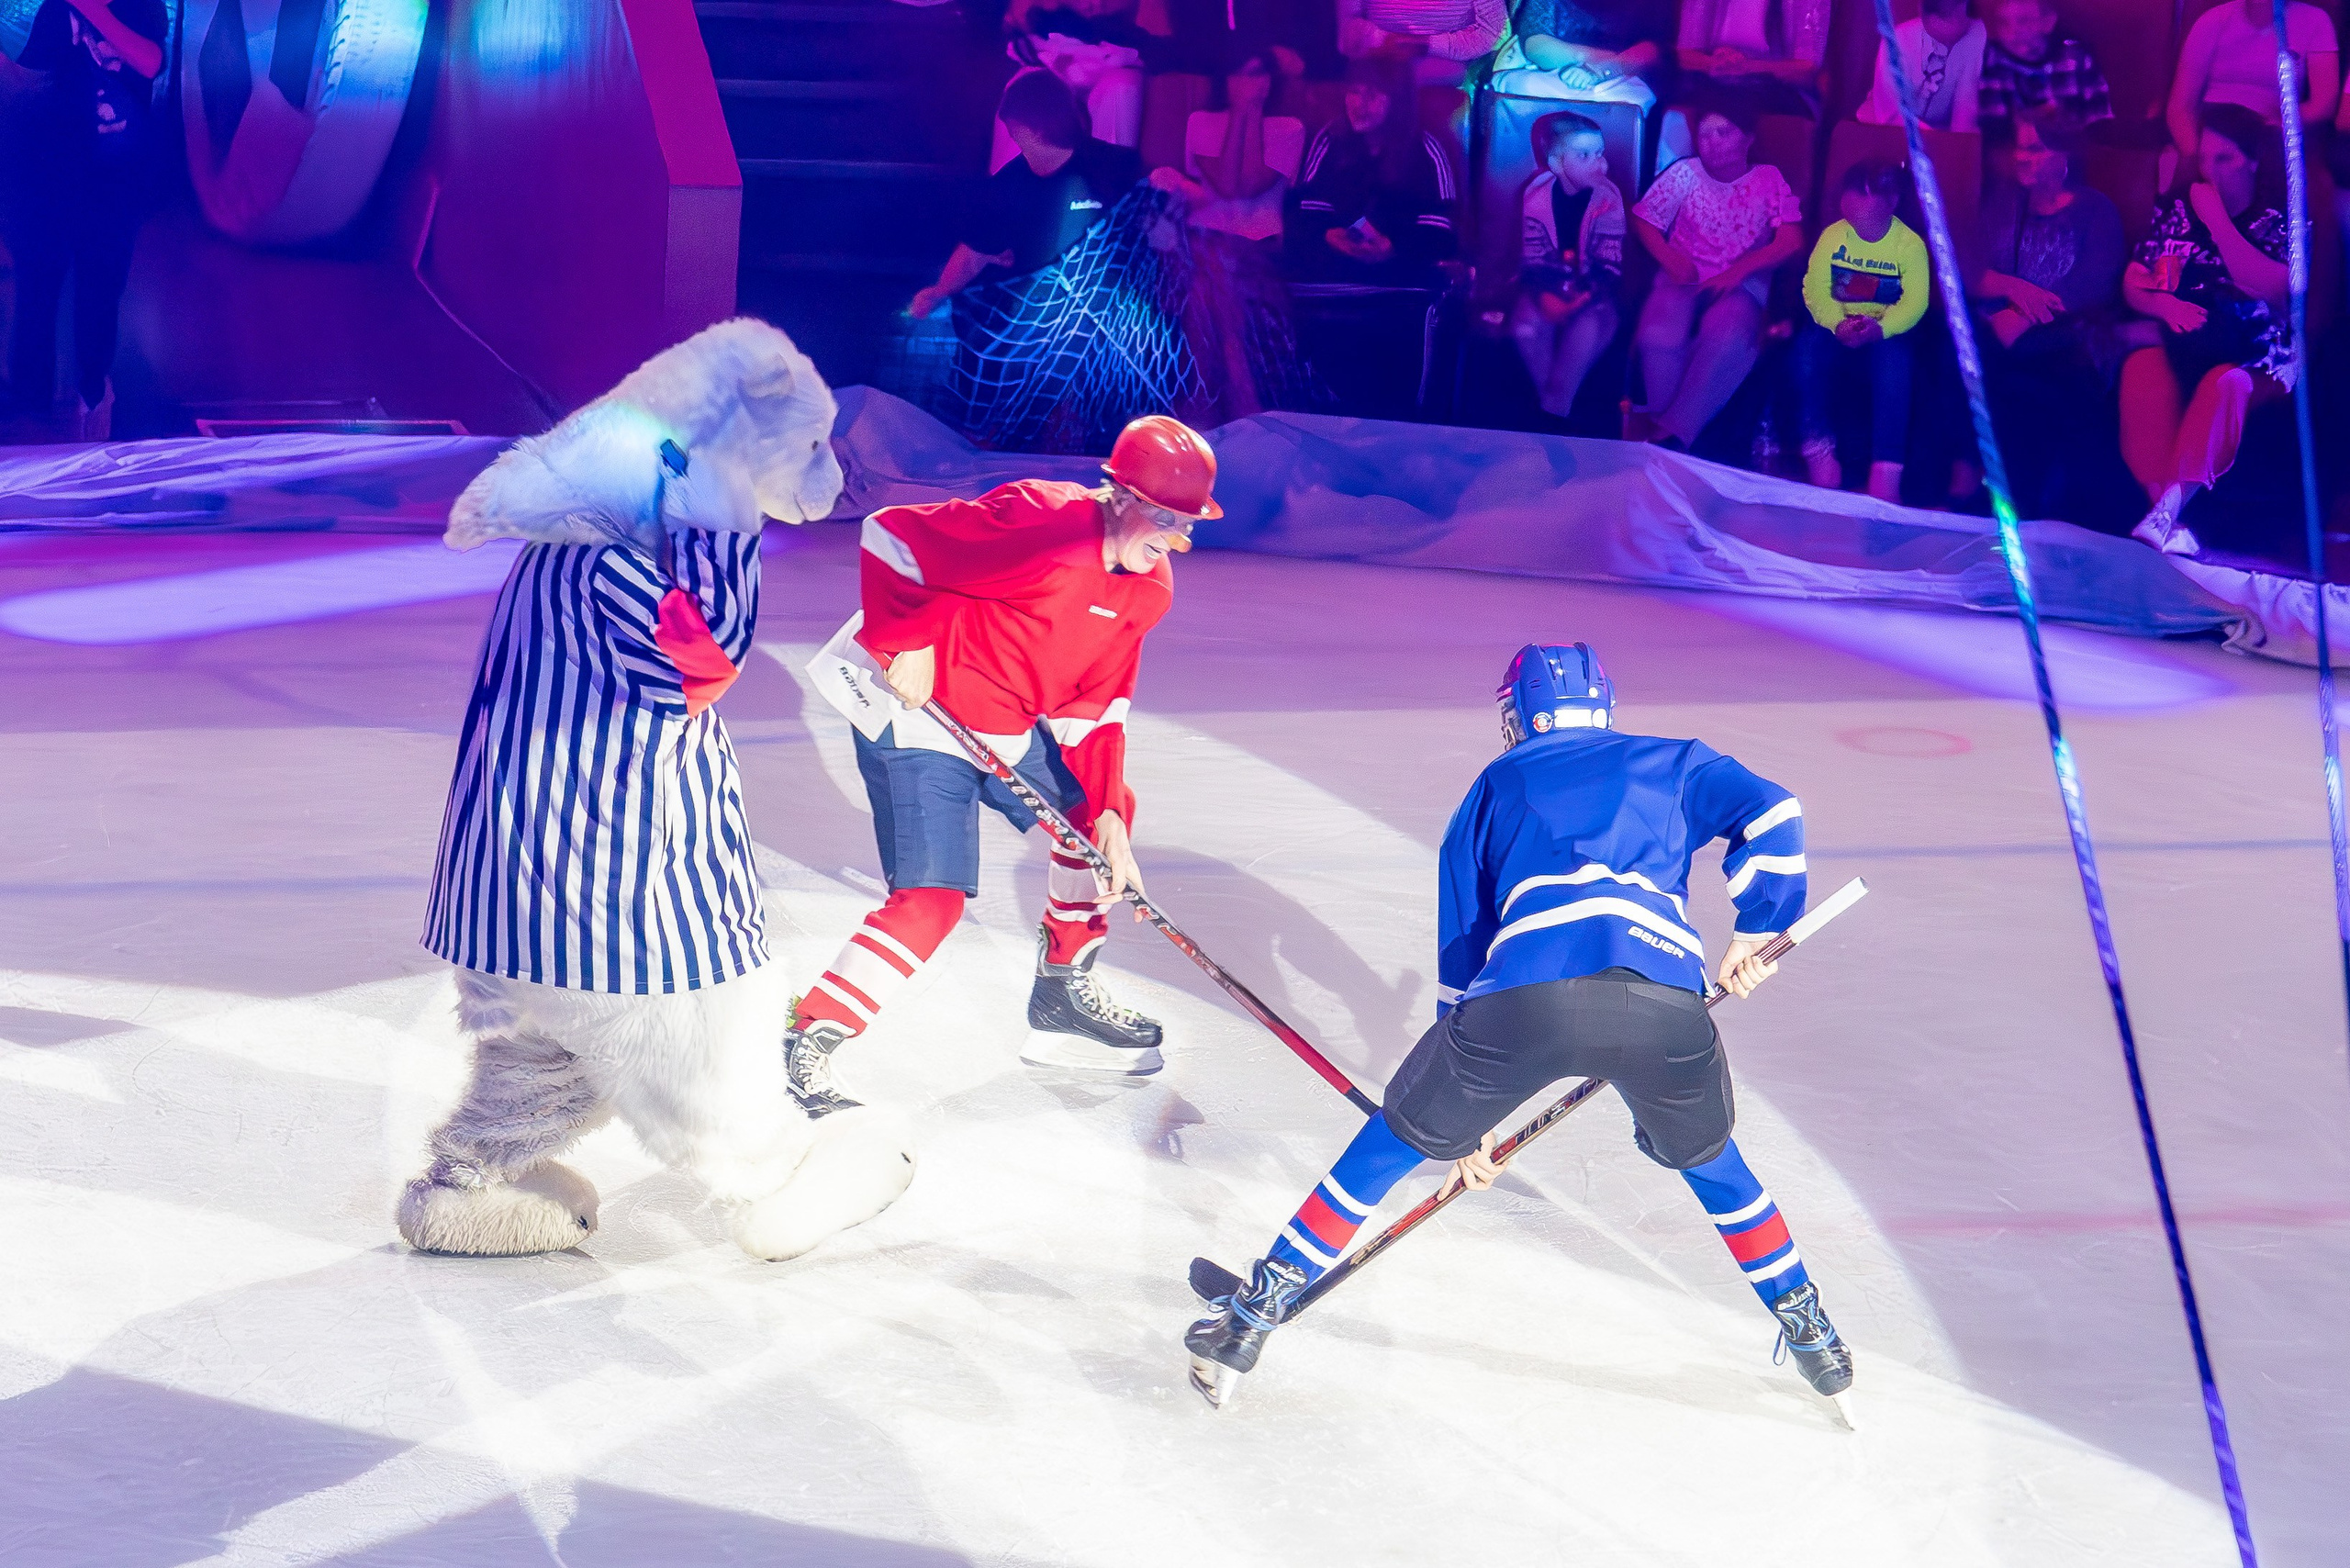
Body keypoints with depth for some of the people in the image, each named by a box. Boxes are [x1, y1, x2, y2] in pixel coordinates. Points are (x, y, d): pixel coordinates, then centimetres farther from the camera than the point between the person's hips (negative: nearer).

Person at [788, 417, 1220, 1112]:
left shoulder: (1147, 590, -1)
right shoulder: (1040, 521, -28)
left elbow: (1093, 707, 4)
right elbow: (891, 534, -23)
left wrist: (1107, 815, -4)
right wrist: (903, 641, -24)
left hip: (1006, 727, 9)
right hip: (915, 717, -9)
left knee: (1100, 810, 19)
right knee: (932, 901, -18)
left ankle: (1063, 992, 36)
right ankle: (804, 1050, -10)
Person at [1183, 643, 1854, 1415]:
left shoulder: (1496, 784, 33)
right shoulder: (1675, 764, 32)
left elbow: (1460, 945, 34)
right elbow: (1769, 812, 13)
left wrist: (1465, 1104, 40)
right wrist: (1758, 931, 26)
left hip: (1525, 998, -1)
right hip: (1666, 1001, 1)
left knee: (1402, 1134, 21)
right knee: (1703, 1152, 32)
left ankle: (1252, 1318, 21)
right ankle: (1810, 1331, 37)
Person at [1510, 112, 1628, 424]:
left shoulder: (1608, 201, -10)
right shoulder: (1537, 196, -7)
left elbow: (1609, 268, -10)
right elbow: (1532, 262, -5)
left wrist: (1583, 297, -28)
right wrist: (1545, 296, -24)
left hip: (1591, 290, -1)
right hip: (1549, 287, 1)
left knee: (1588, 328, -33)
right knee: (1526, 325, -29)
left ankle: (1555, 412, -21)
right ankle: (1552, 410, -15)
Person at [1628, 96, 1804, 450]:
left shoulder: (1768, 180, 6)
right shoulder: (1685, 174, 8)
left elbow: (1792, 241, -4)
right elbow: (1643, 219, 10)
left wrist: (1737, 271, -17)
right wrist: (1669, 257, -11)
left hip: (1743, 285, -1)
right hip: (1684, 277, 1)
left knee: (1727, 336, -36)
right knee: (1658, 336, -34)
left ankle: (1669, 434, -31)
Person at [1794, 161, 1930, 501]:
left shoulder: (1910, 244, -8)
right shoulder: (1833, 235, -2)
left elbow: (1915, 301, -16)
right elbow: (1815, 288, -8)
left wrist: (1880, 329, -33)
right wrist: (1838, 324, -26)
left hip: (1885, 333, -2)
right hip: (1836, 329, 2)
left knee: (1894, 358, -35)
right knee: (1809, 346, -31)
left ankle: (1886, 470, -37)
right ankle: (1819, 451, -24)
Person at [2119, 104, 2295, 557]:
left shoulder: (2280, 218, 3)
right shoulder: (2179, 210, 13)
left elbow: (2272, 287, -16)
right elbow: (2133, 285, 13)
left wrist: (2217, 222, -15)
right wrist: (2166, 305, -10)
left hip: (2255, 355, -3)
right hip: (2184, 345, 3)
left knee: (2226, 383, -38)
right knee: (2142, 369, -31)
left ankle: (2167, 512, -49)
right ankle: (2167, 514, -44)